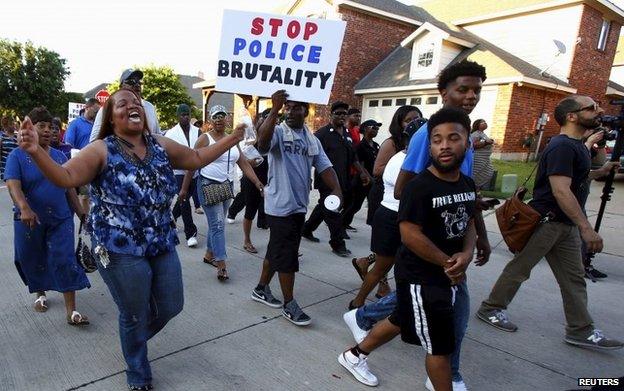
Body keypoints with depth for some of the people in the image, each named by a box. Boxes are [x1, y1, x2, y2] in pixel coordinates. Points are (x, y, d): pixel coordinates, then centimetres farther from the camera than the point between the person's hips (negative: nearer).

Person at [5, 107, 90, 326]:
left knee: (65, 262, -4)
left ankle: (71, 311, -1)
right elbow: (13, 185, -19)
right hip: (30, 221, -1)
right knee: (34, 261, 14)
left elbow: (69, 186, 13)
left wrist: (80, 211, 14)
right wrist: (24, 209, -36)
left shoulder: (59, 156, 7)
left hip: (61, 219, 2)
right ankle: (40, 294, 41)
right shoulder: (18, 155, -5)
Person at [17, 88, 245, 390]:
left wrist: (232, 138, 14)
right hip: (121, 251, -5)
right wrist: (36, 151, -36)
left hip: (163, 244, 5)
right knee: (134, 316, 11)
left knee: (171, 307, 17)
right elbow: (66, 177, -18)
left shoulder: (160, 146, 5)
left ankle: (133, 339, 51)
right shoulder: (101, 150, -9)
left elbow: (196, 158, 15)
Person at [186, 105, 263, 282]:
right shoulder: (205, 139, -6)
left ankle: (209, 255, 31)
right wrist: (184, 189, -6)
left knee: (217, 224, 14)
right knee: (217, 225, -10)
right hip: (208, 185, -6)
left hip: (227, 186, 6)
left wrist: (258, 183, -2)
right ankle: (221, 265, -7)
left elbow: (244, 164, 7)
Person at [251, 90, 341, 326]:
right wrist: (275, 110, -39)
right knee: (286, 255, 0)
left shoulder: (313, 140, 12)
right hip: (280, 205, -7)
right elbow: (262, 142, -32)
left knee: (277, 251, 18)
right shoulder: (278, 131, -9)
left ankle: (261, 289, 36)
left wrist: (336, 190, -10)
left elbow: (324, 167, 7)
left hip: (299, 205, 7)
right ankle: (289, 304, 14)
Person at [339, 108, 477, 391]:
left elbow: (468, 222, 12)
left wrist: (466, 254, -8)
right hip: (420, 276, -8)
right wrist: (448, 264, -16)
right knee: (441, 344, 5)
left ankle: (355, 355, 44)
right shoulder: (419, 186, -22)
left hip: (447, 274, 8)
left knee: (402, 321, 22)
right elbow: (410, 235, -25)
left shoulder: (468, 185, 3)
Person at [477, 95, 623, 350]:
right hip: (545, 221, -10)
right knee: (520, 268, 2)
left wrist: (600, 172, 13)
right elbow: (561, 190, -26)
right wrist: (586, 228, -29)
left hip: (565, 224, 10)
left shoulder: (576, 145, 14)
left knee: (574, 276, 11)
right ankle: (490, 309, 17)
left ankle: (580, 330, 21)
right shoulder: (562, 147, -18)